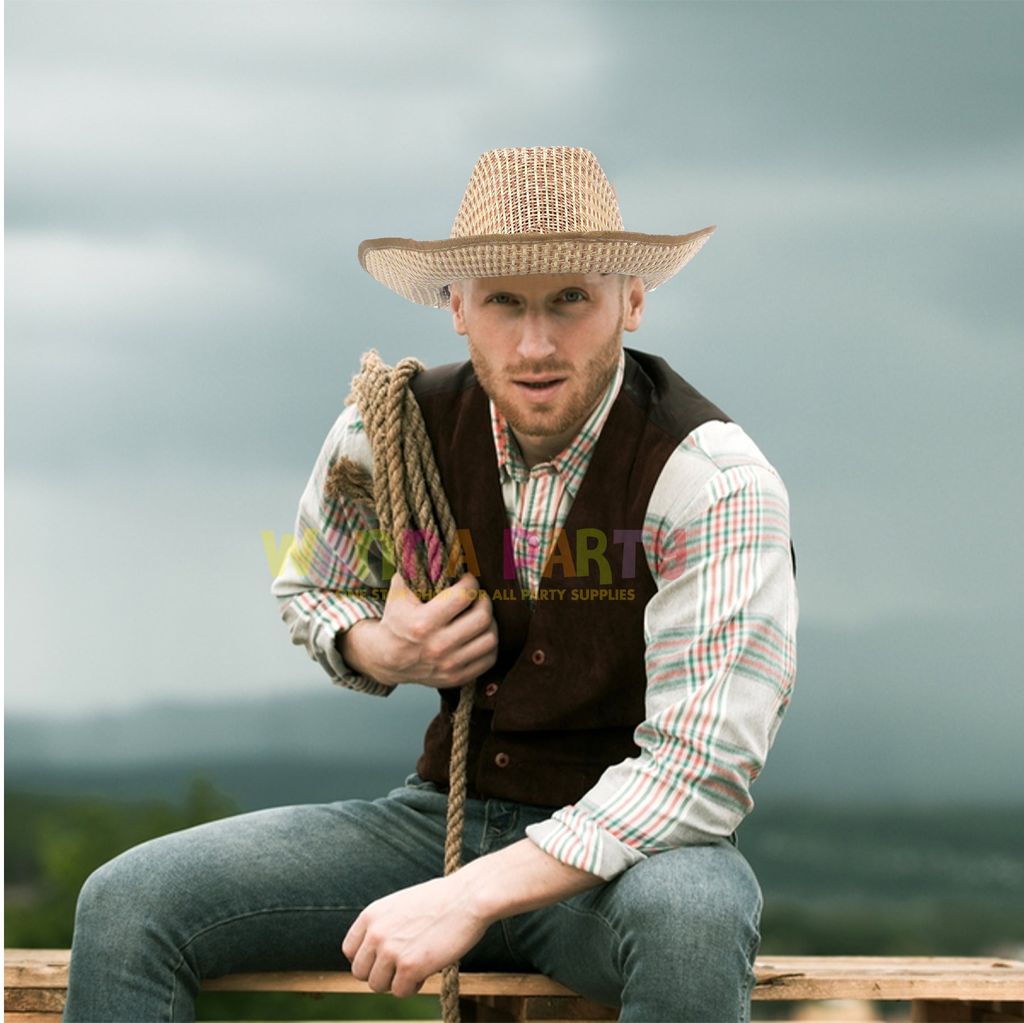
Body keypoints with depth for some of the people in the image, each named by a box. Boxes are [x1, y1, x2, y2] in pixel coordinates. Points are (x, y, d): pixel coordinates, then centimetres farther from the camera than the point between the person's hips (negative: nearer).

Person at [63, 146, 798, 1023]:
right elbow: (312, 593, 19)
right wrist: (380, 653, -6)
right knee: (128, 903, -14)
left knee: (689, 918, -42)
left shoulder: (714, 481, -18)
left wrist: (475, 896, -31)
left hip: (630, 845, -4)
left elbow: (700, 770, -25)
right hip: (446, 813, 4)